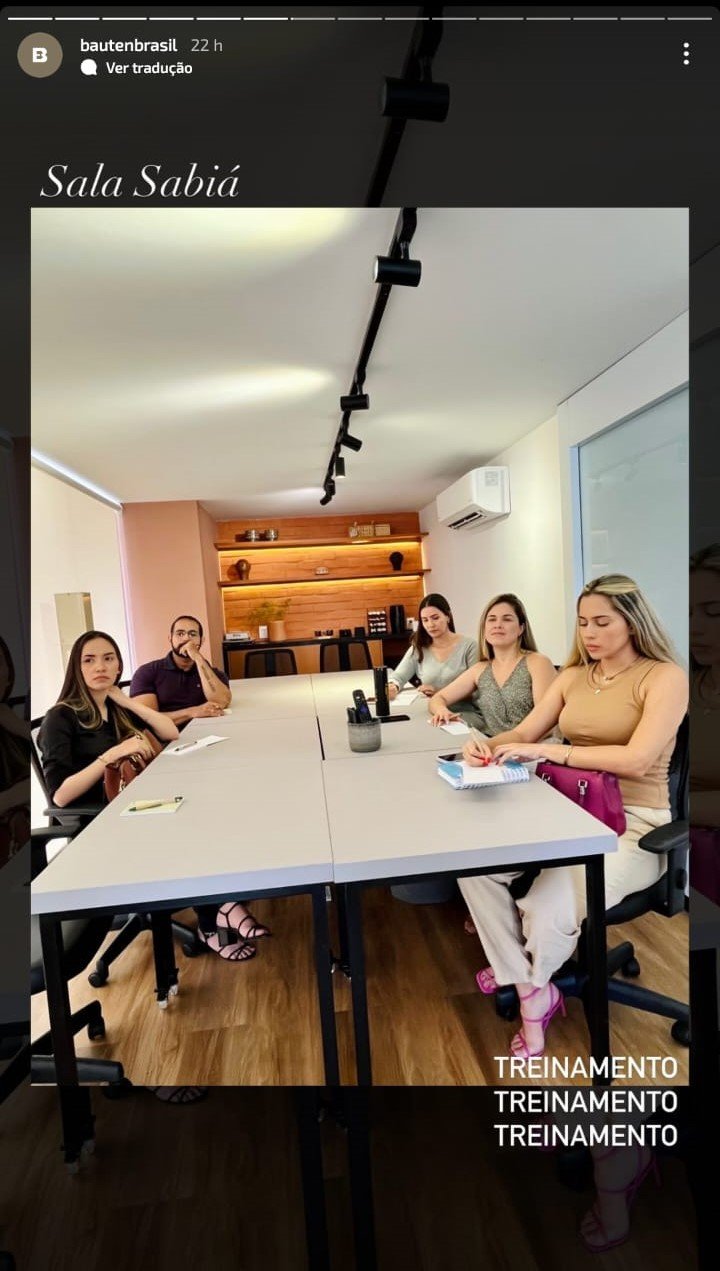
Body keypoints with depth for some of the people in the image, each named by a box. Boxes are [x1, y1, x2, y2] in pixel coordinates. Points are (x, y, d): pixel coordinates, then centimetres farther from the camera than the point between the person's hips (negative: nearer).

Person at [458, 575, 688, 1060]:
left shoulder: (665, 677, -8)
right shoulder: (573, 676, 11)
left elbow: (636, 761, -21)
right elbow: (523, 734, 7)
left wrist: (546, 750, -25)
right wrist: (489, 746, -16)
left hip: (632, 824, -5)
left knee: (548, 913, -27)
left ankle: (529, 977, 11)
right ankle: (532, 993, 2)